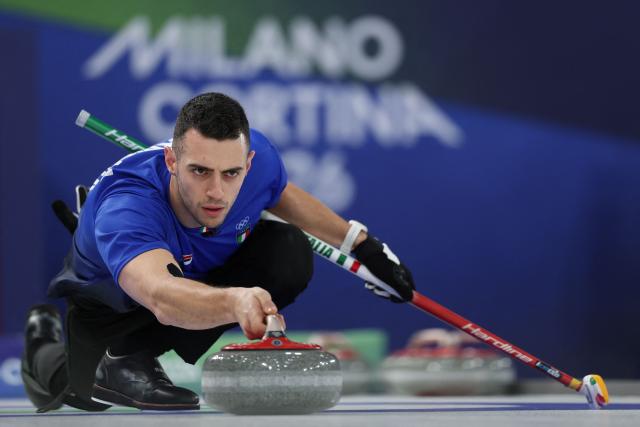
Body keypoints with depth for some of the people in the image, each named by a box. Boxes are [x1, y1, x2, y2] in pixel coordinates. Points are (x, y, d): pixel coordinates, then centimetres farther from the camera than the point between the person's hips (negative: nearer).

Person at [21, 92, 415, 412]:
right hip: (108, 307, -4)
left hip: (202, 278, 4)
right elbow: (162, 297, -65)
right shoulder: (125, 207, -45)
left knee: (289, 253, -21)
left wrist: (363, 244, 2)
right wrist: (235, 300, -84)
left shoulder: (256, 155, -27)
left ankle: (133, 357, -10)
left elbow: (284, 195, 1)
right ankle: (47, 346, 13)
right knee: (83, 391, -27)